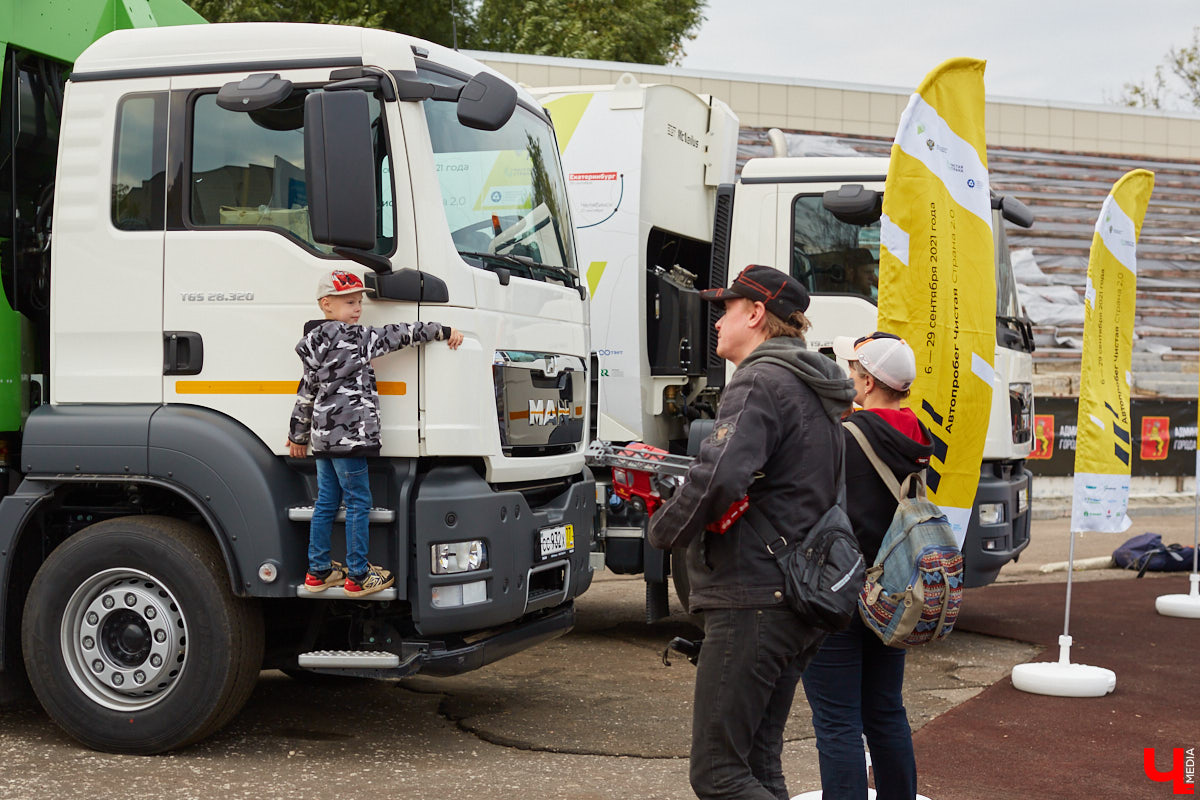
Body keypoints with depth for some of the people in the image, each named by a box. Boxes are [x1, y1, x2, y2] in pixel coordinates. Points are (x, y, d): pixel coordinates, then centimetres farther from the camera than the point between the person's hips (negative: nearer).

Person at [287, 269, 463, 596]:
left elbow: (306, 392, 21)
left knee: (326, 503, 14)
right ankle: (358, 575, 3)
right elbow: (394, 335, -14)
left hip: (324, 435, 9)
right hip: (348, 434, -9)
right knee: (358, 504, -2)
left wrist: (298, 435, 29)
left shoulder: (317, 345, 15)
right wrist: (442, 331, -9)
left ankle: (318, 571, 20)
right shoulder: (352, 338, -13)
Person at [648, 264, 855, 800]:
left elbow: (719, 477, -28)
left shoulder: (761, 382, -12)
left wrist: (664, 529, -9)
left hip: (753, 602, -10)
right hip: (804, 601, 10)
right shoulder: (815, 391, 20)